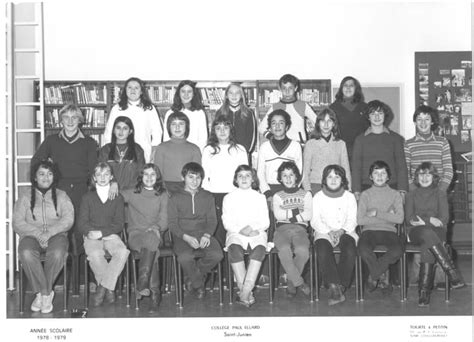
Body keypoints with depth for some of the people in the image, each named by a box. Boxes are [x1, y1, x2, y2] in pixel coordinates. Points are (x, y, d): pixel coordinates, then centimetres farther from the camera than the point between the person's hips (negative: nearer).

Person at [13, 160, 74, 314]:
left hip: (56, 234, 0)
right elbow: (17, 223, 4)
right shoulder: (25, 199, 15)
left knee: (57, 253, -35)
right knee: (26, 253, -35)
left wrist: (49, 232, -14)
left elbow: (68, 220, 2)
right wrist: (37, 233, -13)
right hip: (31, 236, 1)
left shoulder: (61, 196, 15)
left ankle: (43, 293, -16)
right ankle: (45, 292, -20)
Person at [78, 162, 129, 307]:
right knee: (95, 254, -35)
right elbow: (82, 224, 5)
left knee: (123, 252, -31)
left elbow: (119, 224, 2)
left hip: (111, 235, 1)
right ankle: (109, 288, -17)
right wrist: (90, 232, -17)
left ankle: (102, 287, -21)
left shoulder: (118, 197, 9)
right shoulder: (87, 197, 10)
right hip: (91, 237, -1)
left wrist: (101, 232, -13)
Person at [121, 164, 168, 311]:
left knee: (151, 237, -37)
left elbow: (164, 220, 7)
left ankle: (142, 283, -44)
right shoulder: (132, 194, 15)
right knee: (151, 246, -35)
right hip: (135, 234, 0)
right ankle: (154, 291, -41)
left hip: (155, 234, 1)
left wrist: (156, 228, -14)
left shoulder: (162, 195, 16)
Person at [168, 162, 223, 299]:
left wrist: (207, 235, -11)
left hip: (203, 235, 3)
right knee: (185, 257, -35)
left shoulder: (207, 197, 16)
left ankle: (192, 277, 1)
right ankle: (198, 284, -3)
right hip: (182, 236, -2)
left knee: (217, 255, -27)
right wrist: (186, 237, -16)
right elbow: (172, 223, 1)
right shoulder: (175, 198, 7)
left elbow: (212, 220, 10)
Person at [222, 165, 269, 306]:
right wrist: (240, 230, -11)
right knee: (234, 249, -35)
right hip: (236, 233, 0)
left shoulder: (260, 198, 20)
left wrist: (254, 228, -11)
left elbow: (265, 222, 11)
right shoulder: (229, 198, 17)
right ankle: (246, 292, -34)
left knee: (259, 249, -34)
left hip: (257, 234, 0)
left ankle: (245, 291, -38)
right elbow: (227, 222, 8)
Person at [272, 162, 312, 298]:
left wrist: (290, 216, -1)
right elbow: (278, 215, 2)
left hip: (300, 229, 0)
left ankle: (291, 282, -11)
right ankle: (299, 282, -20)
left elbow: (308, 215, 6)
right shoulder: (277, 196, 22)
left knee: (302, 250, -34)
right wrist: (296, 212, -3)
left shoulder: (306, 194, 22)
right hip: (282, 229, 0)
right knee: (284, 250, -36)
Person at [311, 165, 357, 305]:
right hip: (324, 232, 0)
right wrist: (329, 232, -15)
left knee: (350, 251, -32)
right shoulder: (318, 197, 10)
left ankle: (341, 286, -24)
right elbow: (315, 221, 2)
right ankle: (334, 286, -33)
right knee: (322, 250, -33)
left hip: (345, 232, 0)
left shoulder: (349, 197, 12)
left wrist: (341, 230, -16)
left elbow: (352, 220, 4)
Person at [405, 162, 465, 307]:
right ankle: (453, 274, -41)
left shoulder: (440, 194, 18)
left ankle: (424, 292, -41)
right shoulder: (411, 195, 20)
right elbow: (409, 219, 6)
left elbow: (444, 219, 4)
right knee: (428, 234, -39)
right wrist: (430, 220, -9)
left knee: (427, 247, -38)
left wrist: (422, 220, -8)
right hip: (416, 232, 0)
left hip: (436, 231, 0)